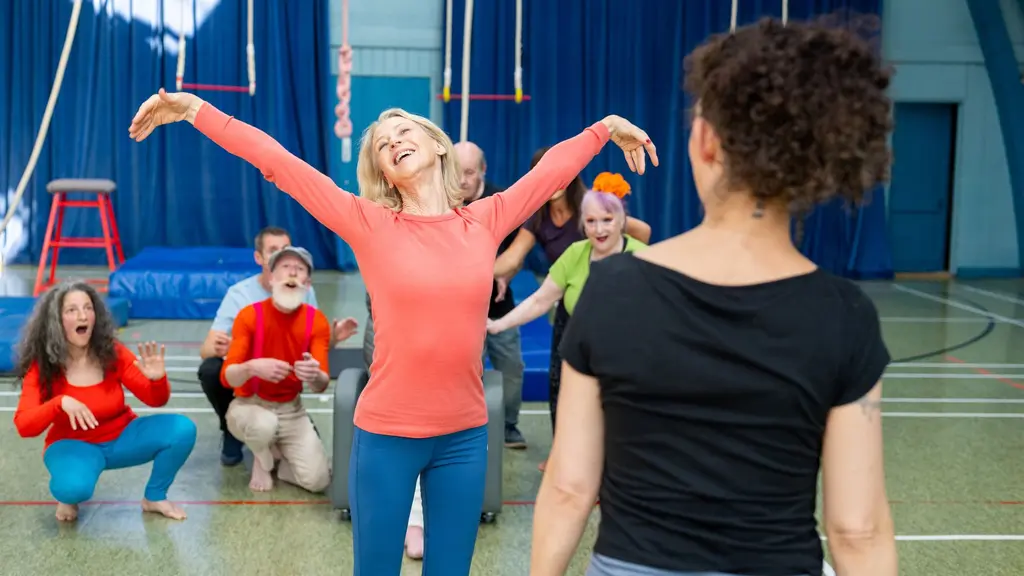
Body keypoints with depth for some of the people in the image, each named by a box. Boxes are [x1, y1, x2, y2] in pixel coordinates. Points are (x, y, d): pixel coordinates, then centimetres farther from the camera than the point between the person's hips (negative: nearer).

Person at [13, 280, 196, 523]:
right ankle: (68, 496, 2)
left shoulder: (113, 352, -11)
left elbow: (155, 399, -9)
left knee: (182, 429, -21)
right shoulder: (41, 366, -16)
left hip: (121, 437, 3)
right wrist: (60, 403, -41)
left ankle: (154, 497, 2)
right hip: (73, 444, -3)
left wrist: (157, 379, -33)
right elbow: (23, 426, -24)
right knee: (74, 487, -38)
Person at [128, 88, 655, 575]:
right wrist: (195, 110, -10)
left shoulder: (484, 220, 2)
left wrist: (607, 129, 24)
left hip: (464, 435, 2)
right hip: (386, 434, -2)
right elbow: (276, 161, -9)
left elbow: (552, 169, 15)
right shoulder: (370, 224, -5)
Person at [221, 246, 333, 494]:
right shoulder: (250, 315, -16)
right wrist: (252, 367, -45)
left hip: (291, 411, 2)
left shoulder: (317, 321, -9)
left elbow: (321, 385, -16)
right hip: (249, 405, -2)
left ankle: (278, 454, 17)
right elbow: (227, 377, -22)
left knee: (318, 479, -17)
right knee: (264, 425, -39)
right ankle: (262, 460, -1)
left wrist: (314, 376, -42)